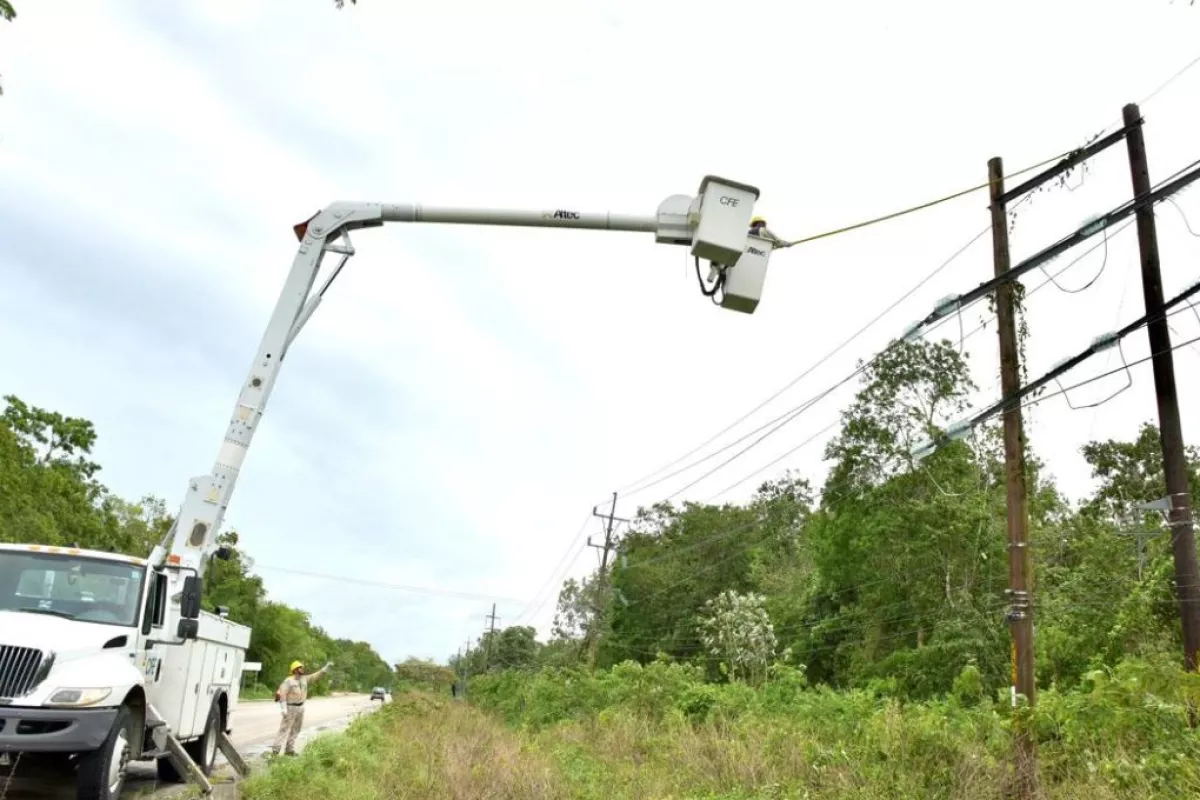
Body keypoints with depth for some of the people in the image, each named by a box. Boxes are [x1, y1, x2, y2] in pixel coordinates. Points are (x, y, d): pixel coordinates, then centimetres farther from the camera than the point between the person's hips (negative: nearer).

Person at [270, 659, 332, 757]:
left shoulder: (304, 679, 4)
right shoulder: (288, 680, -15)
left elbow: (316, 676, 5)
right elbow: (282, 693, -18)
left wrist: (326, 667, -4)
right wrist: (284, 708, -23)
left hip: (300, 707, 7)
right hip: (290, 707, -7)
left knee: (295, 730, 9)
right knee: (284, 729, -8)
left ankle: (289, 749, 16)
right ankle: (275, 750, -6)